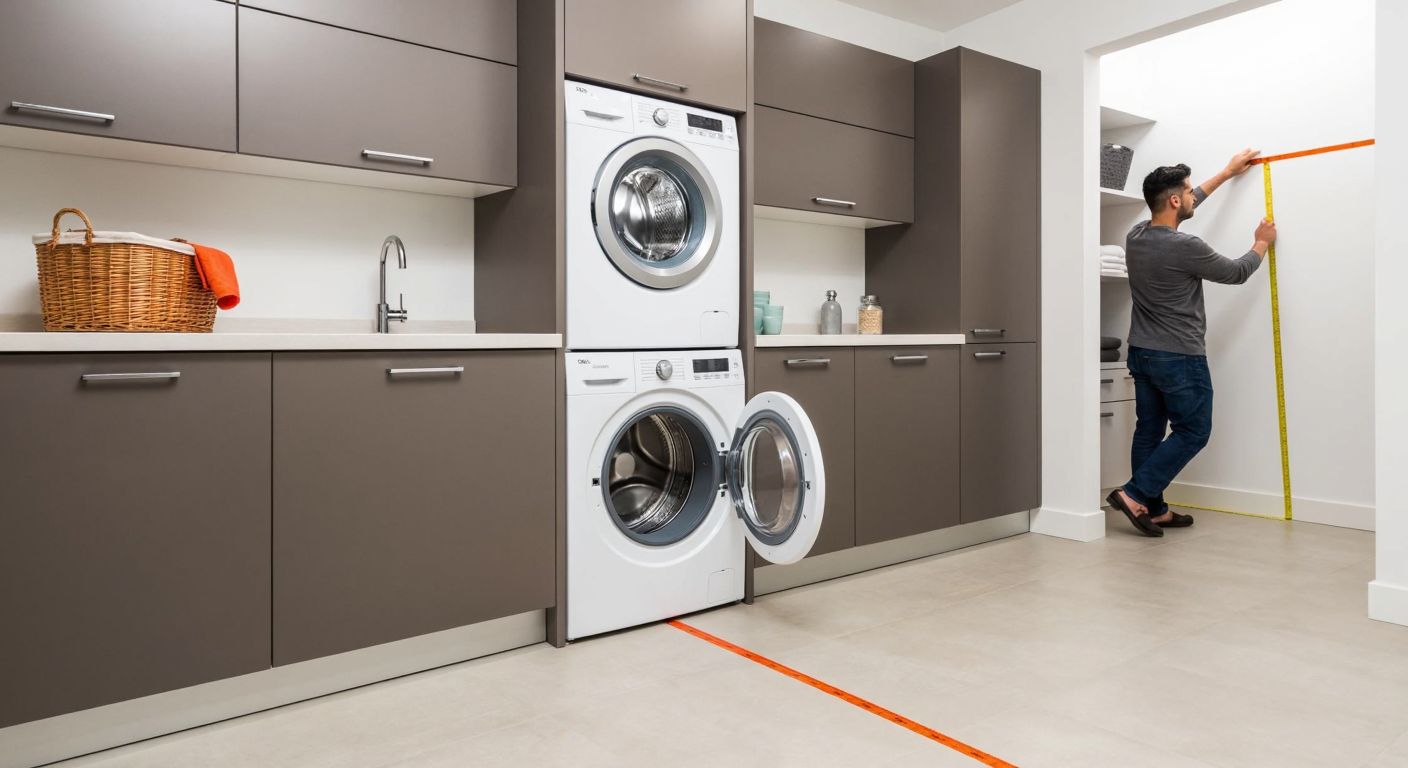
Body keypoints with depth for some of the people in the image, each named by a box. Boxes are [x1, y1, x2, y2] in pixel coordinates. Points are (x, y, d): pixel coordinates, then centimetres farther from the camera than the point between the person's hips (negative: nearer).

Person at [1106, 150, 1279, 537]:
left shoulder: (1136, 236, 4)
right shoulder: (1184, 247, -20)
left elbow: (1183, 207, 24)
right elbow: (1236, 273, -2)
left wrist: (1227, 173, 33)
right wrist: (1262, 243, 18)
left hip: (1141, 353, 8)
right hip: (1179, 358, -8)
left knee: (1148, 431, 10)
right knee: (1193, 431, 4)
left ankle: (1154, 510, 16)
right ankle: (1135, 494, -4)